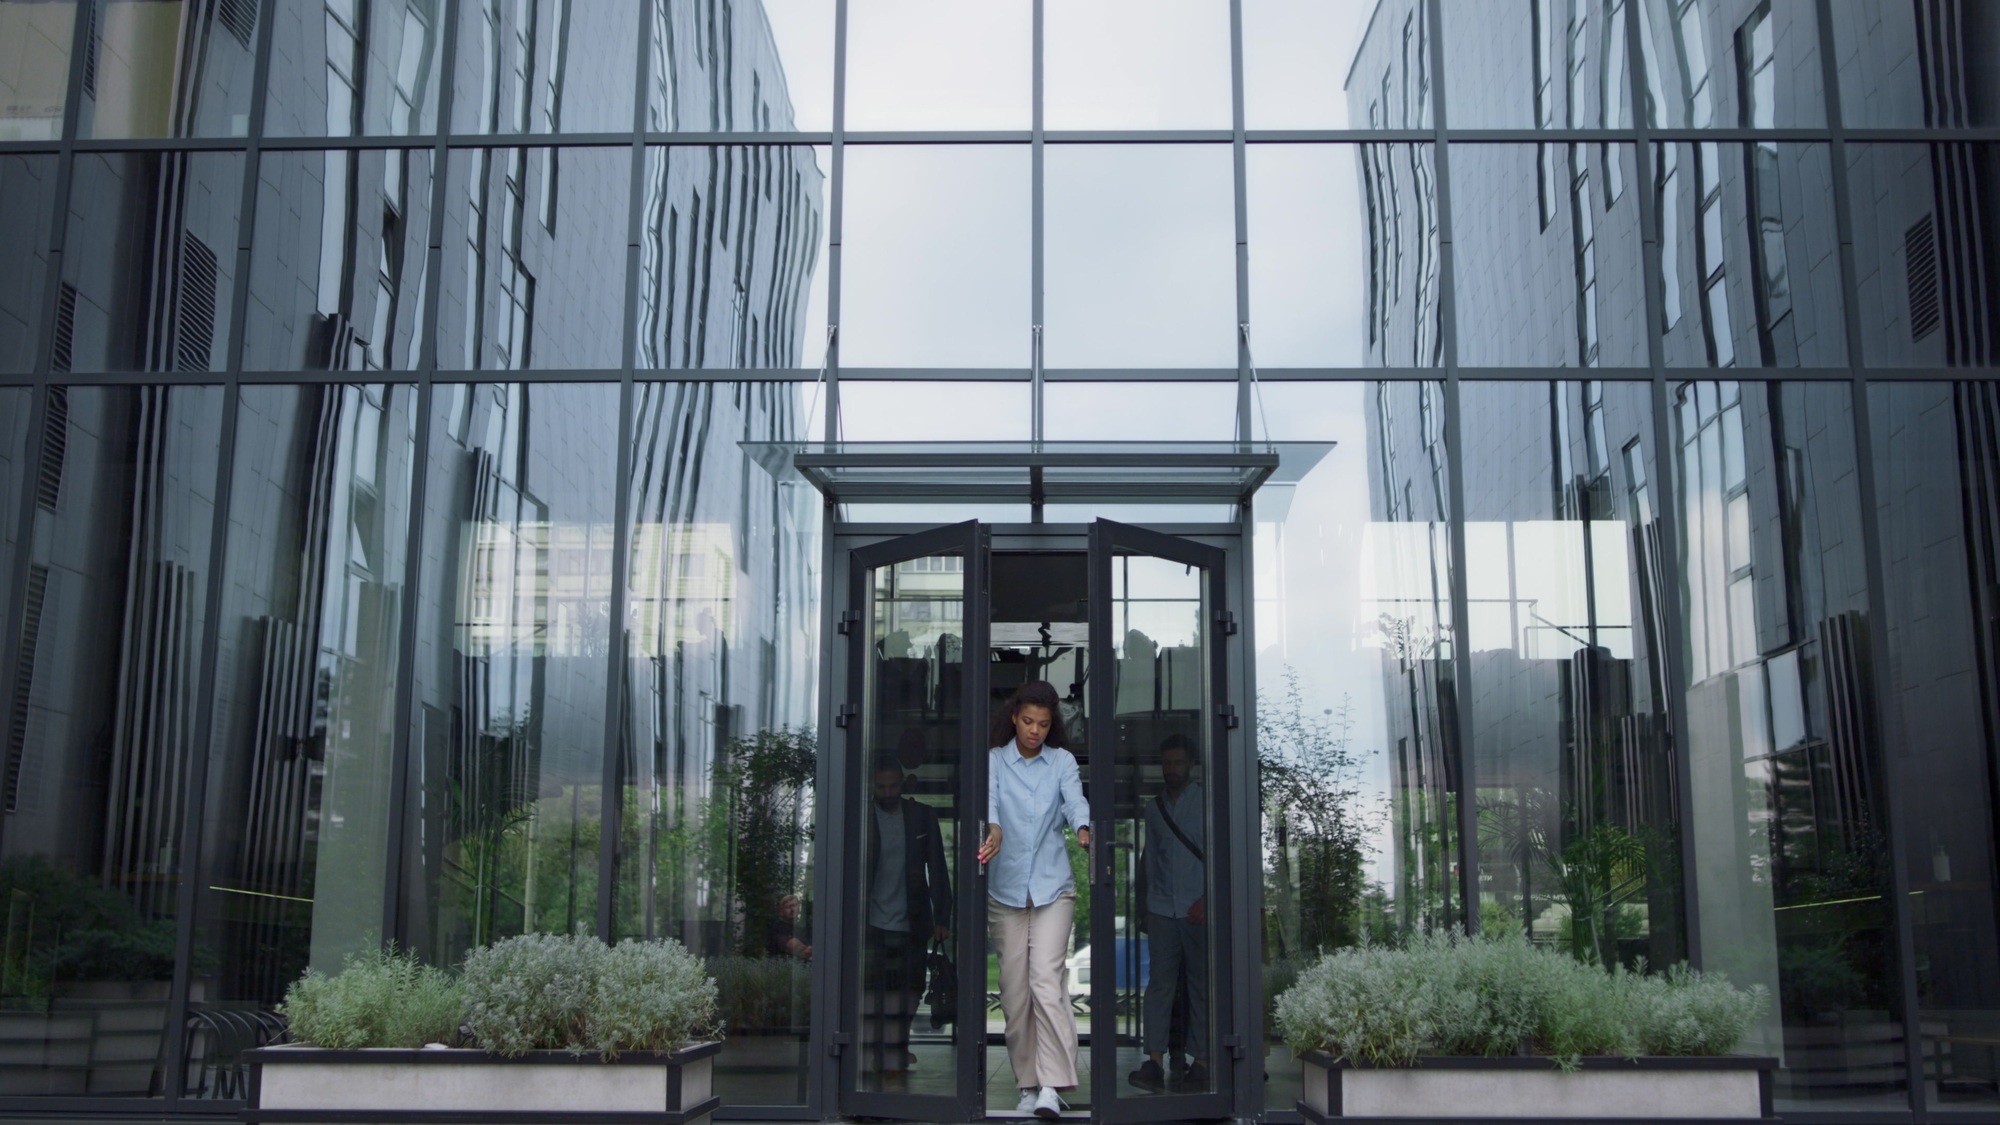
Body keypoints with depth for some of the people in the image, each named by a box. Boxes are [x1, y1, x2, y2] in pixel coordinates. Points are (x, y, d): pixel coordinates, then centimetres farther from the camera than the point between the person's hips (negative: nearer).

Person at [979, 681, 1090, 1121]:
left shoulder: (1062, 761, 7)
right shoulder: (994, 761, 5)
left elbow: (1075, 799, -11)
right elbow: (988, 798, -13)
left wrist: (1083, 829, -33)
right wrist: (993, 830, -35)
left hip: (1053, 886, -1)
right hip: (1006, 888, 1)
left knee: (1046, 979, -14)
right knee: (1014, 988, 2)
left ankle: (1053, 1085, -15)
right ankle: (1028, 1083, 12)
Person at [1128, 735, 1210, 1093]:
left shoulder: (1206, 801, 1)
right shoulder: (1153, 806, 15)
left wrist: (1205, 899, -10)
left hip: (1198, 909, -3)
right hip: (1162, 908, 3)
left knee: (1200, 985, 0)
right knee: (1160, 982, -3)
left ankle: (1200, 1063, 4)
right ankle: (1154, 1063, -7)